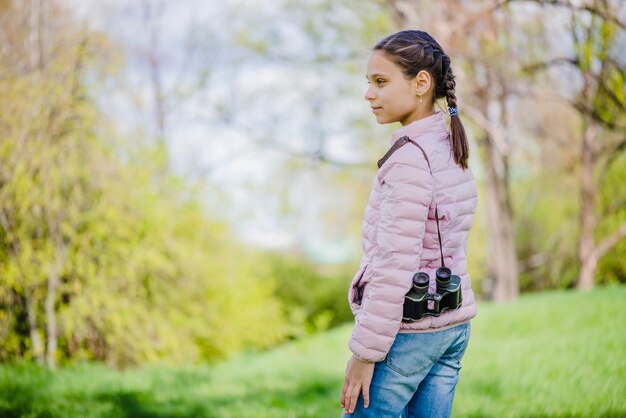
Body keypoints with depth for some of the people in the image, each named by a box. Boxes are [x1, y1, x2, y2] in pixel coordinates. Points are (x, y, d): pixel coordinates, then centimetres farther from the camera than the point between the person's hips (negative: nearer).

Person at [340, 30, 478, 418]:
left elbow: (395, 266, -21)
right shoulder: (452, 151, 10)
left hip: (407, 328, -9)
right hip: (453, 325, 9)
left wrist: (365, 352, -17)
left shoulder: (409, 159, -17)